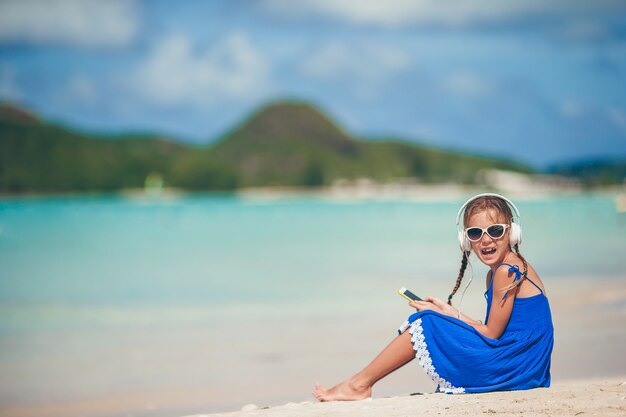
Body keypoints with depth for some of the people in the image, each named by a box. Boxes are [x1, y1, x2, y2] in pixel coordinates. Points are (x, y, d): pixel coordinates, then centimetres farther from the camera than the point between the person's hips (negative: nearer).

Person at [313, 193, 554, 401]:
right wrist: (451, 313, 4)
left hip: (512, 368, -10)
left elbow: (492, 334, -14)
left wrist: (447, 315, -4)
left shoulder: (507, 271, -15)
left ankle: (360, 384, -1)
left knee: (426, 324, -9)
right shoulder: (496, 272, 15)